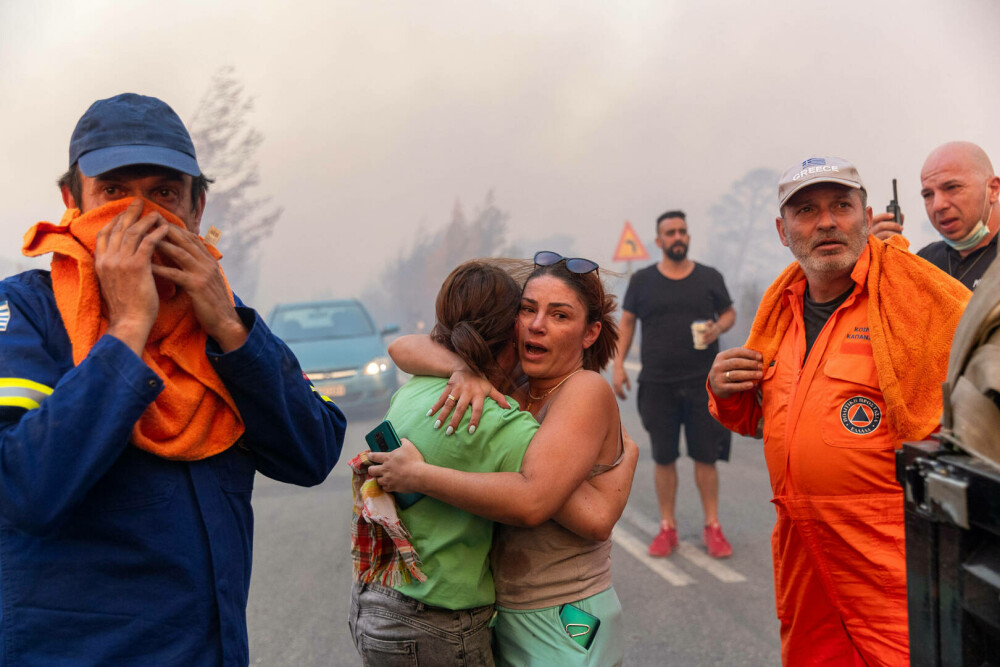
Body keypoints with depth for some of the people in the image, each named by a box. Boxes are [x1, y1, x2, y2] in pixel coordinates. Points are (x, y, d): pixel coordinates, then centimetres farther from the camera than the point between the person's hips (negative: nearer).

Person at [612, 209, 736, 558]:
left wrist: (718, 327, -9)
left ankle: (712, 527, 13)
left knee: (706, 456, 2)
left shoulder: (709, 277, 6)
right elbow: (627, 321, 9)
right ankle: (667, 527, 16)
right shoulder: (643, 280, 5)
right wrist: (618, 365, 0)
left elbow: (729, 312, 15)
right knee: (663, 458, 5)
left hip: (703, 382, 0)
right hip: (657, 385, 0)